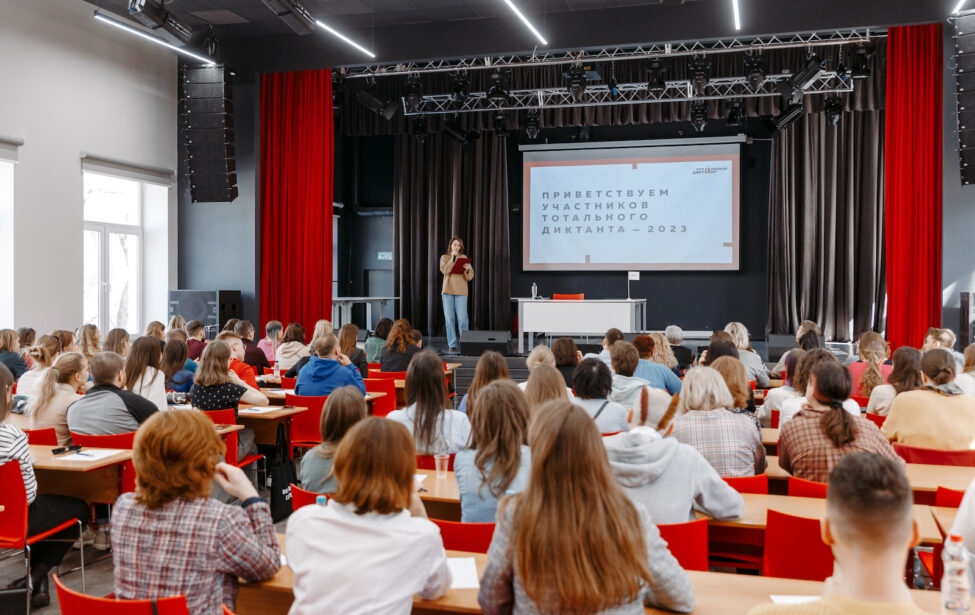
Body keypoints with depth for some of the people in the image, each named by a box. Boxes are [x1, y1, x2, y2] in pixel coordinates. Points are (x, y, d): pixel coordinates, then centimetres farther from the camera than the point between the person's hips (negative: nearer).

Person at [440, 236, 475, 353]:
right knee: (450, 318, 0)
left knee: (462, 318, -9)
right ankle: (452, 344, 5)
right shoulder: (444, 257, 11)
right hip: (447, 290, 1)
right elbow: (444, 271, -9)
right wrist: (453, 259, -11)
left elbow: (470, 277, 3)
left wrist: (468, 270, -17)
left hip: (461, 291, -1)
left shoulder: (464, 258, 10)